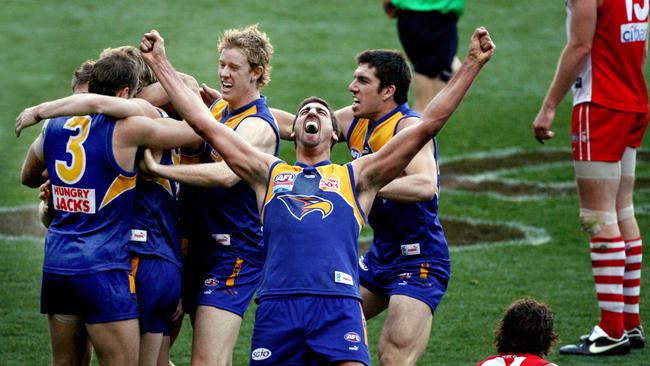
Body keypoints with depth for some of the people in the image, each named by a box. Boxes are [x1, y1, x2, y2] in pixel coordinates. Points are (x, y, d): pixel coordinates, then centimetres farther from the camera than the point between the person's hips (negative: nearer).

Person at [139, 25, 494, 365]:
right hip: (276, 306, 2)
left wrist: (472, 64, 10)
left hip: (338, 306, -2)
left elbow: (427, 125, 14)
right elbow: (203, 122, 22)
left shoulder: (355, 177, 19)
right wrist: (159, 62, 22)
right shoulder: (268, 173, 23)